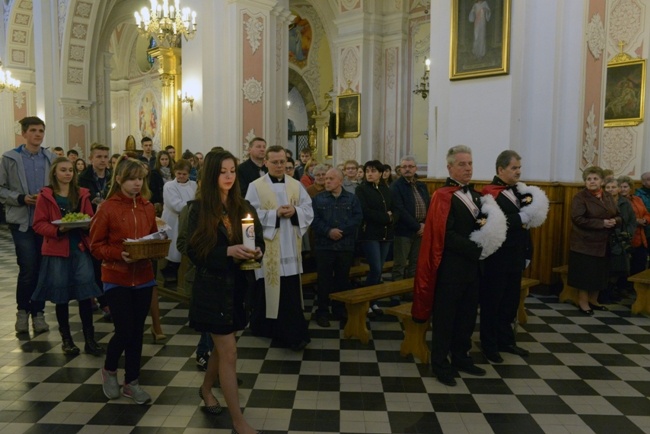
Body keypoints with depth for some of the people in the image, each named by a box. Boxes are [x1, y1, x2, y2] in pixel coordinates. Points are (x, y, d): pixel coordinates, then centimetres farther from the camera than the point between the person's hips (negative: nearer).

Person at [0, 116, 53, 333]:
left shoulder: (51, 159, 6)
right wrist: (21, 199, -13)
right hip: (22, 221, -2)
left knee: (42, 268, 7)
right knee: (28, 268, -8)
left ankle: (38, 312, 20)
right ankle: (22, 310, 15)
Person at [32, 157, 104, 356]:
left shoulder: (82, 194, 9)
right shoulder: (45, 196, 0)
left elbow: (91, 219, 10)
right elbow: (39, 224, -4)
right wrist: (58, 229, -20)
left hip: (80, 248, 2)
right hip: (56, 250, -2)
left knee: (85, 293, -1)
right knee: (61, 295, 6)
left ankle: (90, 339, 6)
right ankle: (66, 338, 21)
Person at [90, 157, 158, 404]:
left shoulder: (148, 208, 3)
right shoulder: (107, 208, -10)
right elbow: (96, 246, -7)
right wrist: (119, 254, -23)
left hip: (143, 278, 4)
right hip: (116, 279, -4)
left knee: (137, 331, 10)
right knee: (124, 331, -3)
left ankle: (132, 382, 25)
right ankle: (109, 370, 28)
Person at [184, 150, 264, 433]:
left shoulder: (244, 207, 4)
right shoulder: (198, 209, -8)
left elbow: (260, 241, 7)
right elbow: (195, 252, -13)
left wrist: (257, 252, -16)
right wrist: (228, 251, -26)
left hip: (238, 285, 5)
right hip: (212, 286, -5)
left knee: (222, 347, 21)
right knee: (229, 352, -3)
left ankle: (206, 389, 48)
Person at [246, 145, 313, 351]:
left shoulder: (296, 185, 8)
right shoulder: (255, 186, -2)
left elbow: (309, 210, 5)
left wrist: (295, 211, -15)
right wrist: (275, 214, -19)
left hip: (290, 247, 3)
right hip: (267, 247, -3)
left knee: (290, 292, 5)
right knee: (268, 289, 6)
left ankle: (291, 333, 15)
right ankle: (266, 326, 24)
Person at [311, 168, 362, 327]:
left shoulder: (352, 198, 5)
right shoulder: (318, 199, 4)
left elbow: (357, 218, -6)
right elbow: (314, 220, -6)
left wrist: (342, 231, -17)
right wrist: (328, 231, -19)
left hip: (346, 245, 1)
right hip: (324, 245, -1)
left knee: (343, 279, 11)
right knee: (324, 279, 2)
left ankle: (340, 309, 24)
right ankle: (322, 312, 11)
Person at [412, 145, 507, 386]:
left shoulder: (474, 195, 12)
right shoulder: (443, 196, -13)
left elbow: (486, 224, 16)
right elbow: (445, 235, -21)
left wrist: (487, 234, -7)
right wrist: (477, 250, -16)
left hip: (471, 265, 8)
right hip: (450, 266, -8)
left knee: (467, 315, 17)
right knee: (445, 317, 3)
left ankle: (461, 358, 32)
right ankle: (440, 364, 16)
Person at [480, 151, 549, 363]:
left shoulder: (518, 191, 11)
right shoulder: (490, 193, -14)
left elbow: (524, 224, 14)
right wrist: (522, 217, -20)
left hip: (515, 257, 8)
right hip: (496, 259, -8)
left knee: (510, 301, 17)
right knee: (492, 302, 5)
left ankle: (506, 340, 31)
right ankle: (489, 345, 17)